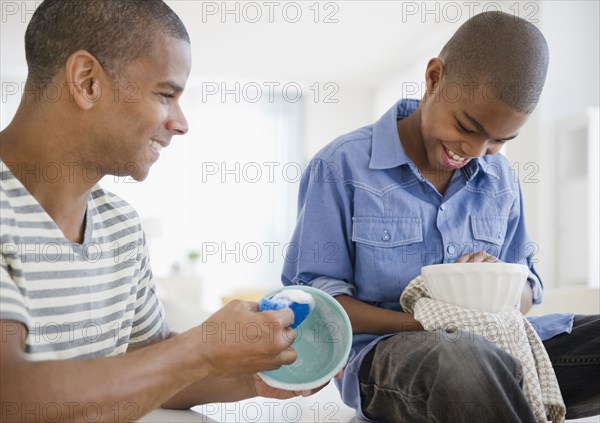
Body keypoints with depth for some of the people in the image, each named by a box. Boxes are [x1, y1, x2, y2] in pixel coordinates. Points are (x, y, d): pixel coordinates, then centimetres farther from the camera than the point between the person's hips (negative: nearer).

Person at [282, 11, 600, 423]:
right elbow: (312, 296, -6)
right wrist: (422, 323, -20)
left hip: (493, 348, 5)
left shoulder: (500, 177, 10)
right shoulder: (342, 166, -6)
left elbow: (527, 290, 15)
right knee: (459, 356, -40)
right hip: (384, 353, -4)